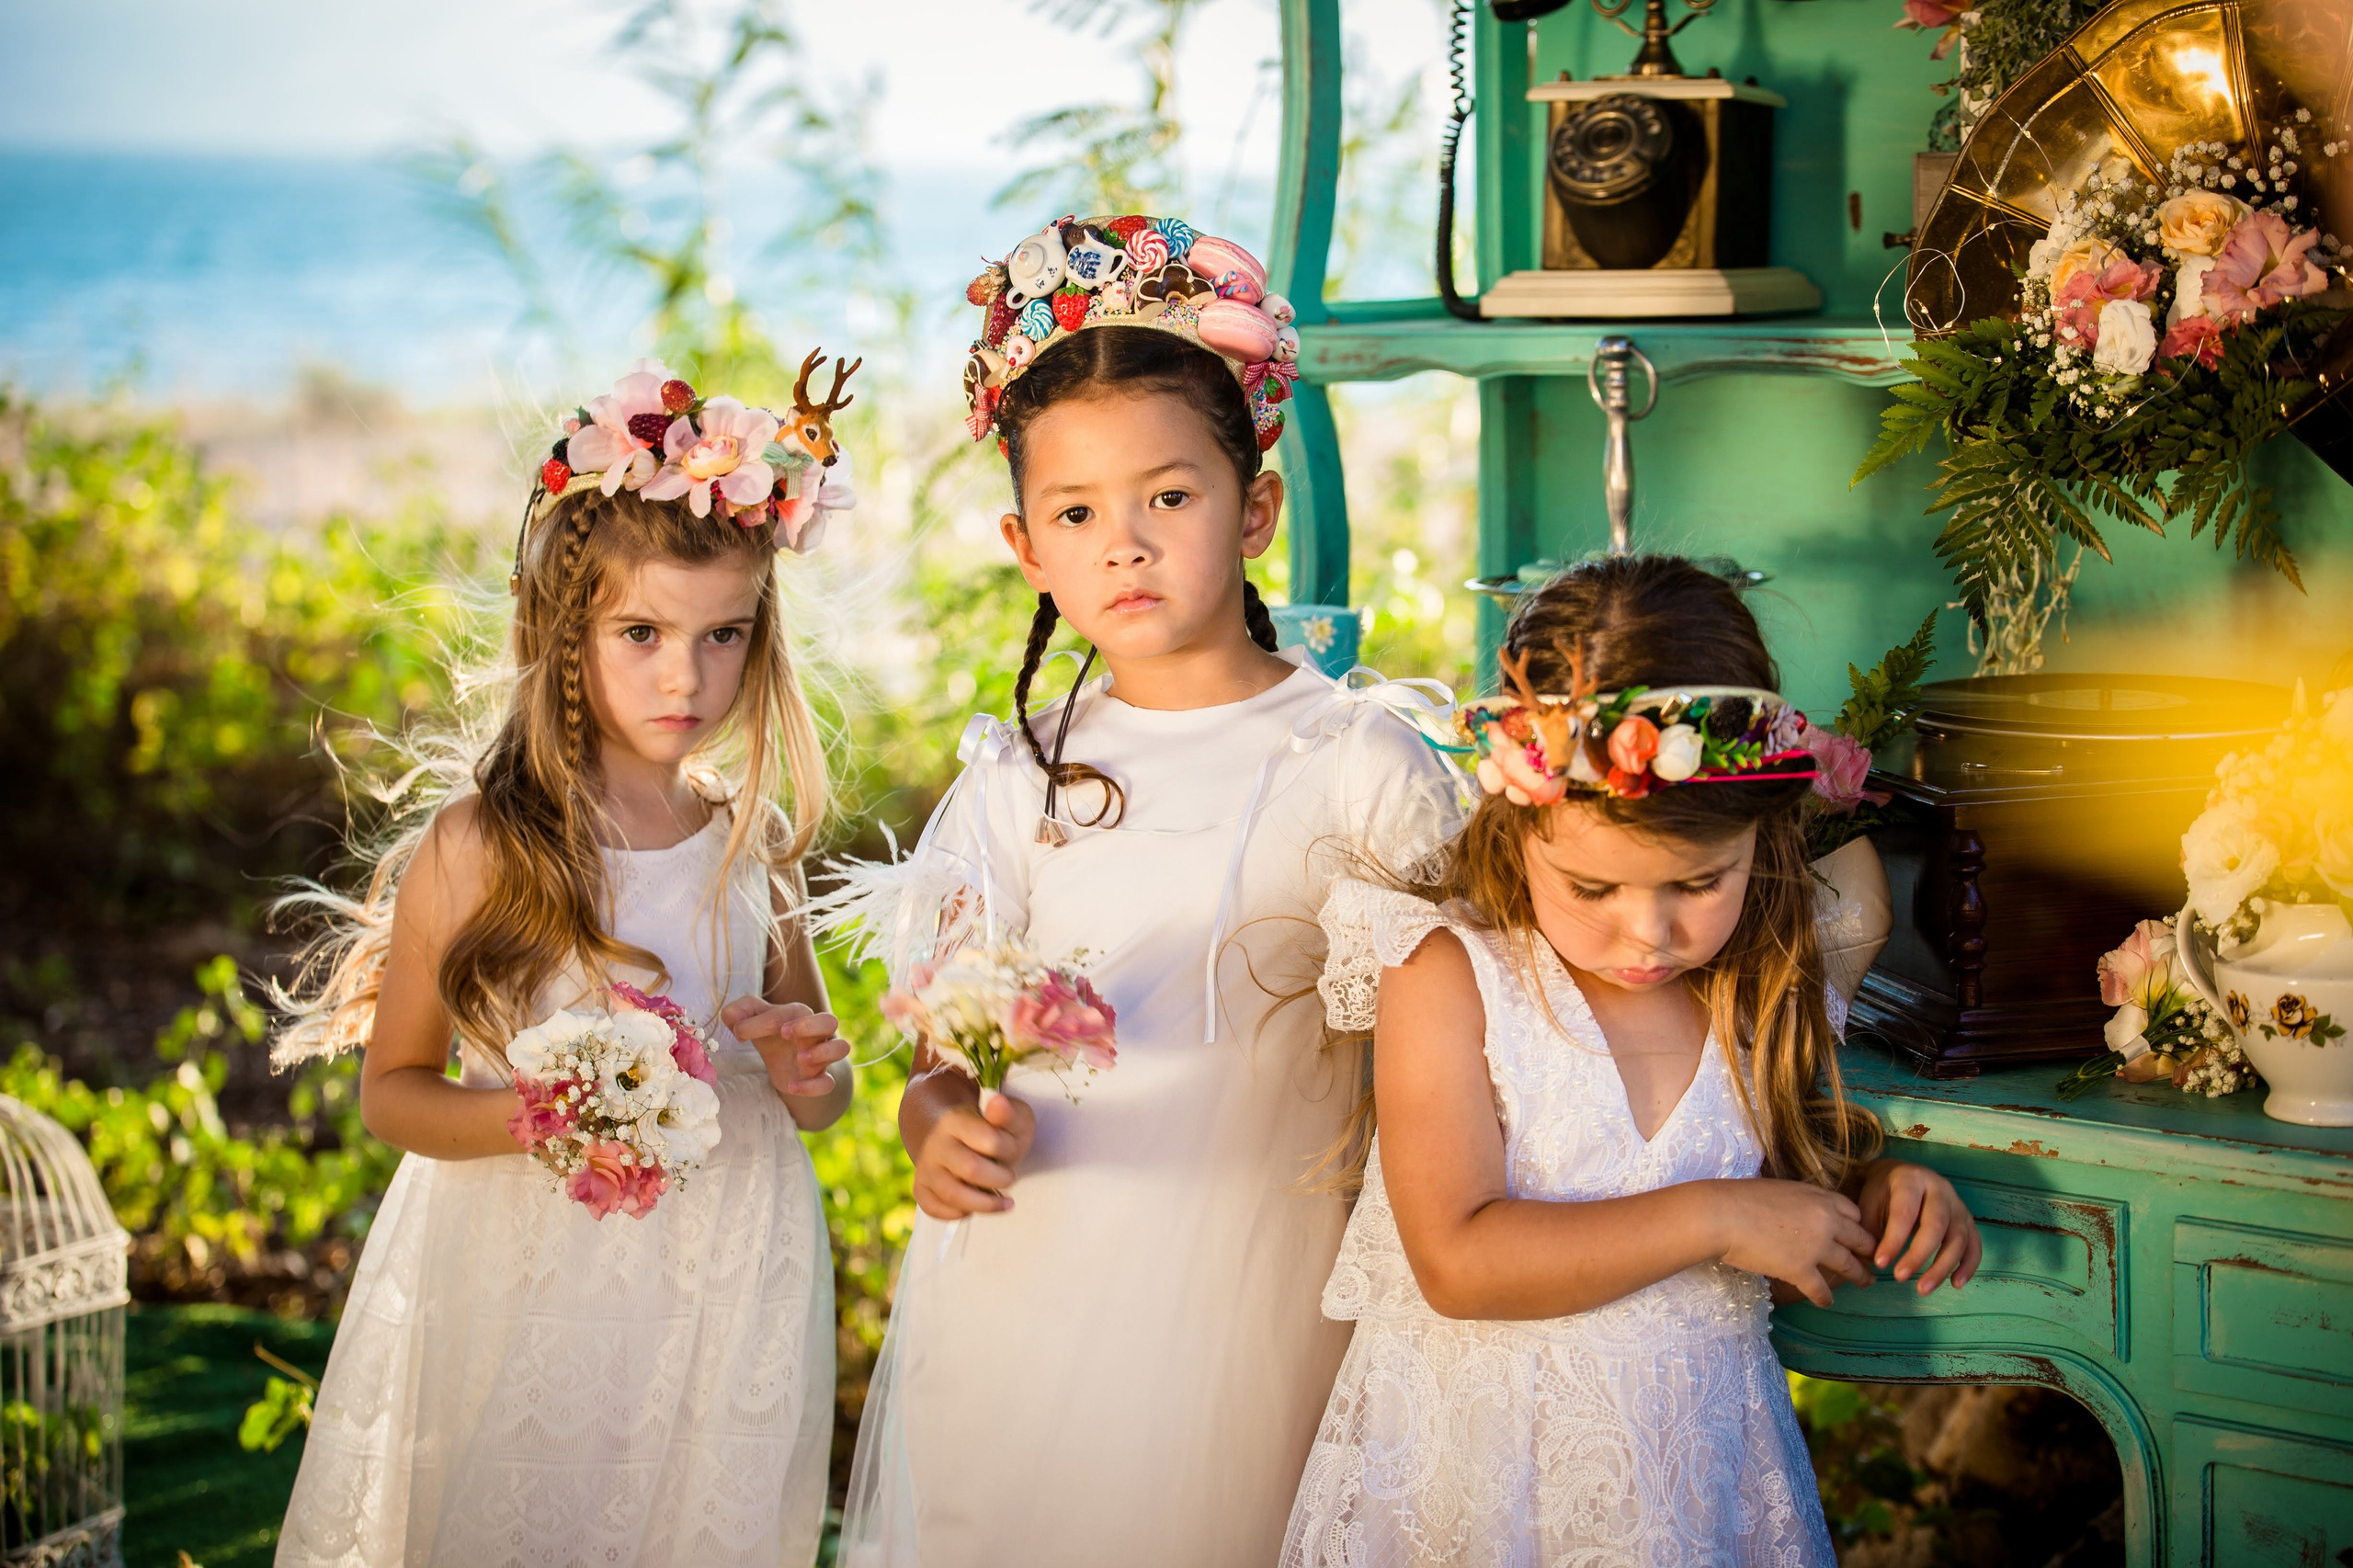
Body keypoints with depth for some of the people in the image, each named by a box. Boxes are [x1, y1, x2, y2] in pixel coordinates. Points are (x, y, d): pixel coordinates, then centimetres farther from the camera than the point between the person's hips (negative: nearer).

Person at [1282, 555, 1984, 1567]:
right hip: (1480, 1474, -3)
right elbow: (1458, 1262, -22)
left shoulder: (1756, 992, 1)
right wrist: (1712, 1217, -21)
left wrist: (1877, 1192, -3)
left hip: (1702, 1465, 3)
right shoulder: (1450, 976, -12)